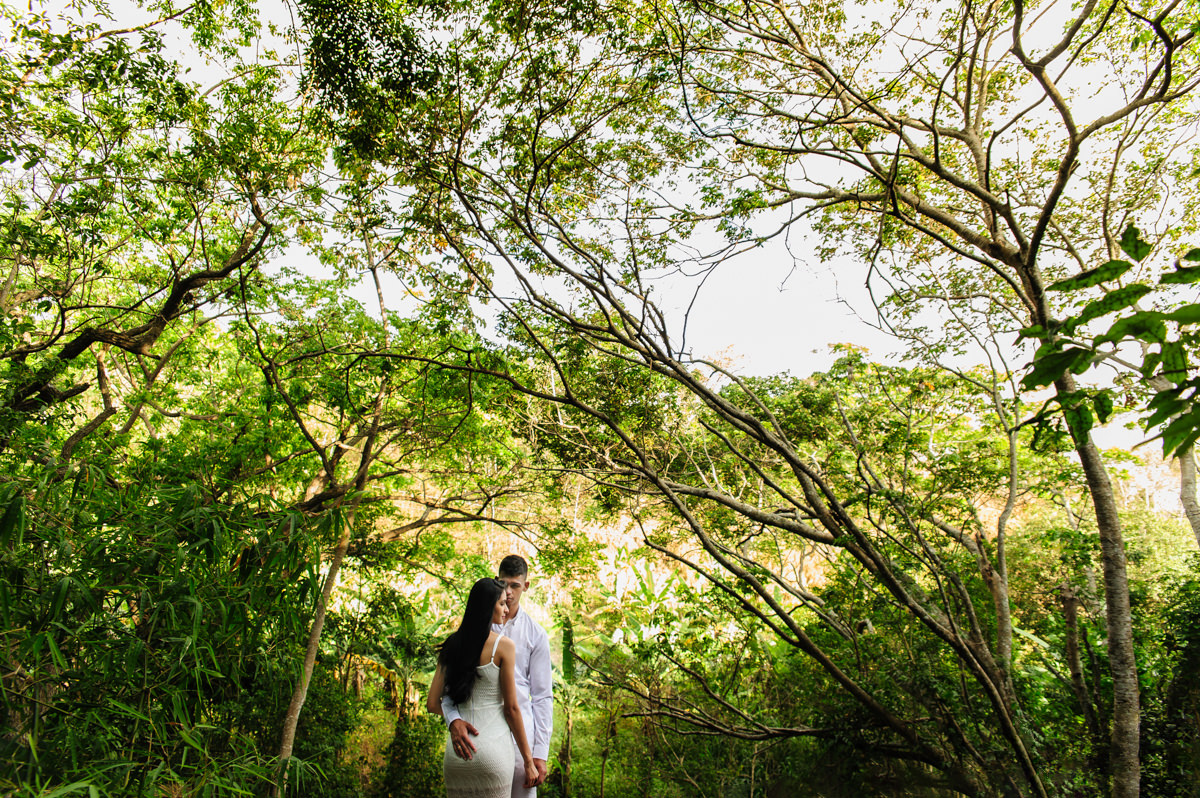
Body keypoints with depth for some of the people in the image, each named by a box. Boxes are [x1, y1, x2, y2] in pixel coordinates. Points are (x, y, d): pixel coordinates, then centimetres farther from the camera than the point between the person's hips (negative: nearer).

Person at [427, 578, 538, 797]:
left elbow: (432, 704, 8)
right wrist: (528, 760, 2)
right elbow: (511, 707, -7)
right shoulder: (503, 645, -9)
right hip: (492, 749, -5)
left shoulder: (452, 646, 6)